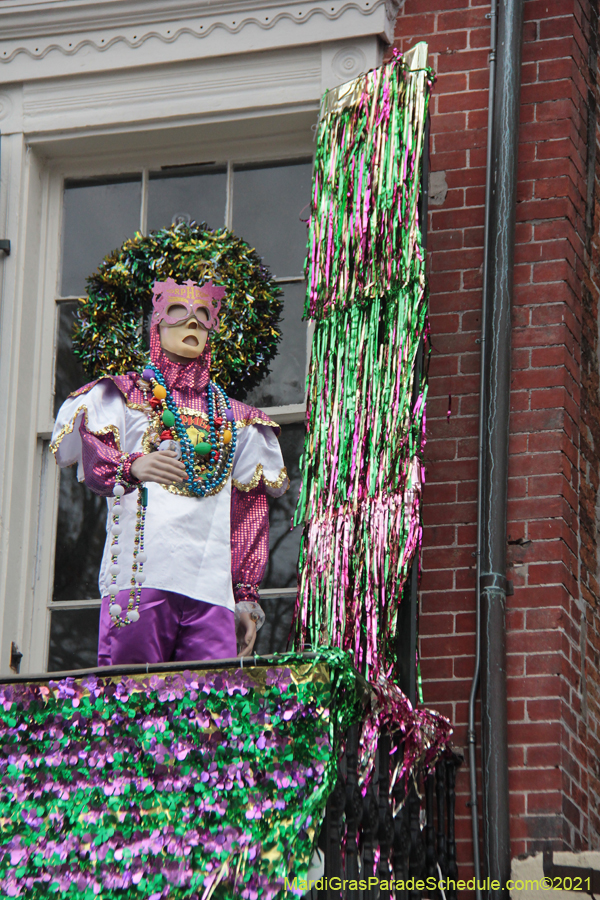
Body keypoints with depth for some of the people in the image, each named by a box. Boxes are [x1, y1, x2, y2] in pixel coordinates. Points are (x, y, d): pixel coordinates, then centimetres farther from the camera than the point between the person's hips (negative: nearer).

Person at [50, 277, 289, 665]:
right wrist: (130, 467, -24)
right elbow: (91, 451, -1)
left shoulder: (234, 418, 26)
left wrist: (247, 596, 15)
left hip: (213, 587, 3)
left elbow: (250, 512, 23)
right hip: (141, 576, -3)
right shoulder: (124, 395, 17)